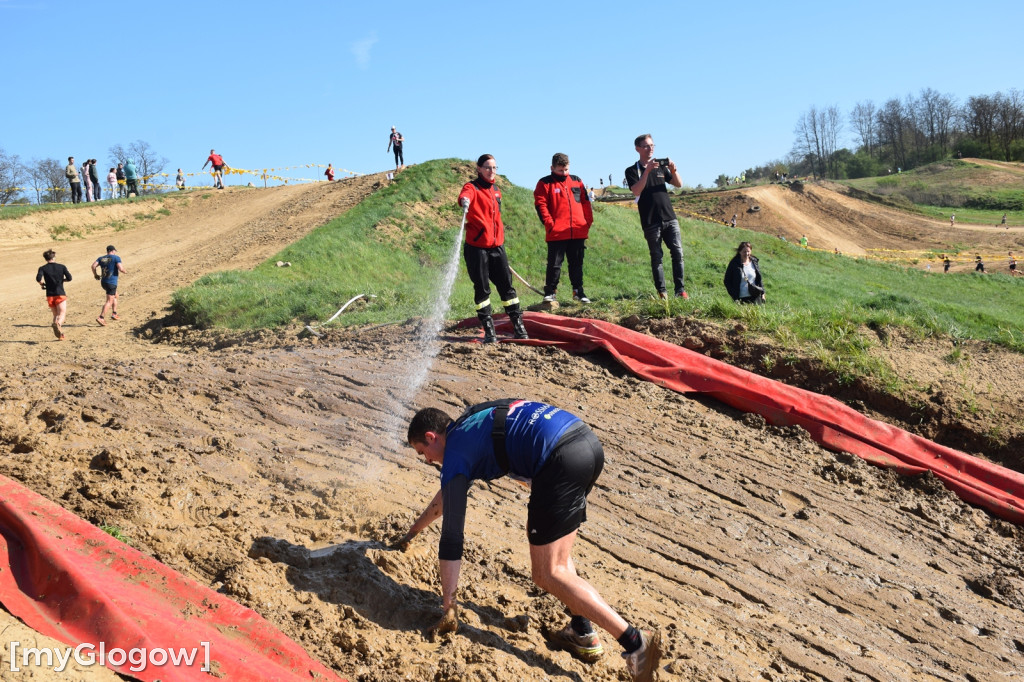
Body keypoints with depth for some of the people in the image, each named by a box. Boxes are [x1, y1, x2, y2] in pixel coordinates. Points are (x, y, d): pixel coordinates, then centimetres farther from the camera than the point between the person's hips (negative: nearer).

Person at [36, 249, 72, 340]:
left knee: (56, 315, 14)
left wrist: (42, 284, 5)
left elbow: (38, 278, -15)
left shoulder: (43, 268, 1)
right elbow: (69, 278, -4)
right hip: (60, 294, -2)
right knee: (61, 314, -7)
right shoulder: (61, 267, 3)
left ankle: (60, 335, 7)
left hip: (50, 295, 2)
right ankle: (58, 323, -40)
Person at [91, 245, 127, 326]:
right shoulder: (116, 258, -4)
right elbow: (120, 268, -15)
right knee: (109, 301, -6)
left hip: (103, 282, 7)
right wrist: (125, 272, 5)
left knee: (115, 296, 27)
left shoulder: (101, 258, 11)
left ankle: (114, 314, 25)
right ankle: (101, 318, -16)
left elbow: (93, 266, -1)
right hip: (112, 282, -7)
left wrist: (95, 274, 12)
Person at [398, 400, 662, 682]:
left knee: (548, 574, 0)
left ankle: (635, 643, -9)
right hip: (589, 441, 9)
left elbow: (451, 538, 5)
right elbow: (447, 492, 49)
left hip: (560, 461, -9)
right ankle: (582, 633, 18)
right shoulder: (467, 427, 32)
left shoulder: (455, 452, 7)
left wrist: (448, 608, 11)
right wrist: (413, 531, 61)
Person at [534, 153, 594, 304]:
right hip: (556, 233, -4)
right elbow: (540, 204, -6)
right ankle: (549, 292, 9)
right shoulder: (545, 183, 1)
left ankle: (578, 291, 21)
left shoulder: (576, 181, 14)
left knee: (577, 263, 11)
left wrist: (588, 221, 8)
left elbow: (585, 202, 16)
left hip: (578, 232, 4)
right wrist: (549, 223, -14)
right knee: (554, 264, -1)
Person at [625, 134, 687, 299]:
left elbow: (679, 184, 10)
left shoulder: (661, 167, 17)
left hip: (669, 218, 3)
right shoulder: (632, 171, 4)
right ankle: (662, 292, 3)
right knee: (657, 257, -1)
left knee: (678, 252, -6)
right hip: (651, 222, -3)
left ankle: (680, 289, -4)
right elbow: (636, 191, -13)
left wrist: (673, 169, -9)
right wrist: (647, 170, -20)